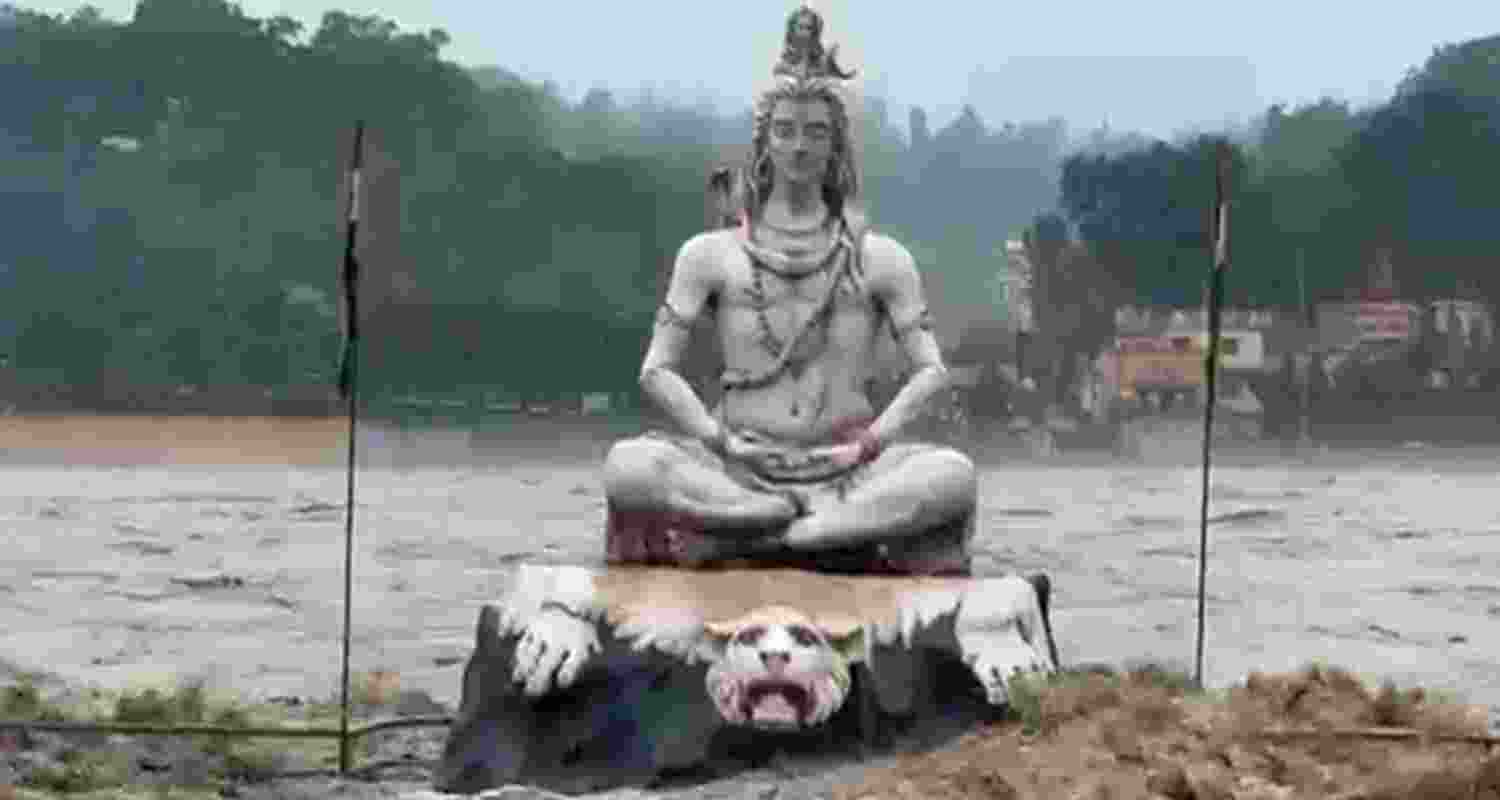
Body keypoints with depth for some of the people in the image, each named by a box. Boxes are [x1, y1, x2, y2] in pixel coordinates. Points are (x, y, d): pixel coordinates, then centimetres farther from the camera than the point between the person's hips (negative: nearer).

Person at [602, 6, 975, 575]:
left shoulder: (879, 258, 9)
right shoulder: (711, 254, 8)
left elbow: (931, 371, 4)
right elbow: (657, 369, 4)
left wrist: (872, 442, -11)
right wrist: (719, 438, -10)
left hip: (847, 469, 0)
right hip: (740, 470, 0)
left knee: (952, 474, -30)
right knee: (629, 465, -30)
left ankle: (755, 536, -33)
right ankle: (844, 525, -31)